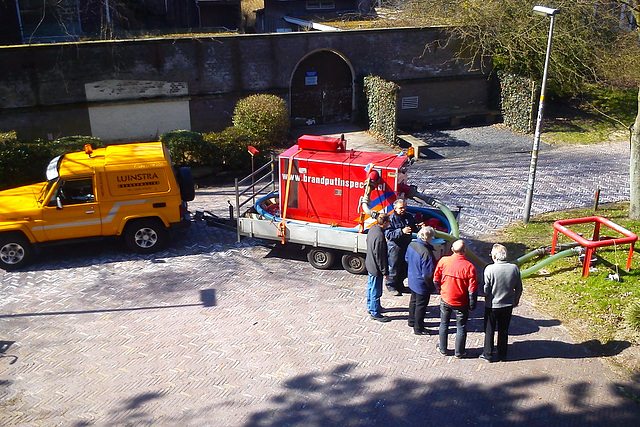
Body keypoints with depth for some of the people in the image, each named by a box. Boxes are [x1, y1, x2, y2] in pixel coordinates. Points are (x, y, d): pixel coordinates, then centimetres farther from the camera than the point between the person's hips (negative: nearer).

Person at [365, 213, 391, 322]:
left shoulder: (373, 228, -2)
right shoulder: (379, 236, -31)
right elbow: (380, 256, -26)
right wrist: (385, 272, -16)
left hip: (369, 263, 10)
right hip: (376, 268, -10)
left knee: (371, 286, 25)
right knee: (376, 291, 5)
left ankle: (370, 306, 43)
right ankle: (375, 313, 18)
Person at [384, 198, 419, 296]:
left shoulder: (409, 217, 7)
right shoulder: (391, 219, -13)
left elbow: (414, 228, 21)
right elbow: (388, 234, -22)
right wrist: (401, 231, -31)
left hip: (407, 246, 6)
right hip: (395, 247, -6)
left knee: (405, 266, 14)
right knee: (394, 267, 0)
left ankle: (399, 284, 33)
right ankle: (391, 286, 17)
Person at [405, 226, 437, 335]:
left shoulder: (411, 245, -10)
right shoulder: (427, 253, -34)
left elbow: (407, 259, 9)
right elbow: (427, 274, -27)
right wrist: (432, 286, -12)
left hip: (412, 280, 8)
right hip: (422, 285, -8)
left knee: (413, 301, 26)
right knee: (421, 305, 10)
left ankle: (412, 321, 45)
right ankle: (418, 329, 25)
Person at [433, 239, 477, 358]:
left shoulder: (443, 261, -14)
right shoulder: (469, 267, -21)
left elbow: (436, 279, -2)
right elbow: (472, 289, -15)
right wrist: (472, 306, -3)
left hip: (445, 299, 2)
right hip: (461, 303, -2)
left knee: (444, 324, 20)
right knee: (461, 327, 16)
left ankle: (442, 349, 33)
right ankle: (459, 352, 28)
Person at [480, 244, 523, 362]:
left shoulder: (489, 269, -22)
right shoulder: (514, 268, -10)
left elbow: (486, 289, -15)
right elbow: (519, 288, 1)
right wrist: (515, 300, 18)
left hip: (492, 305, -3)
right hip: (508, 305, 3)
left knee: (489, 330, 13)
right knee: (503, 331, 18)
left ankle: (488, 354, 22)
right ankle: (502, 355, 28)